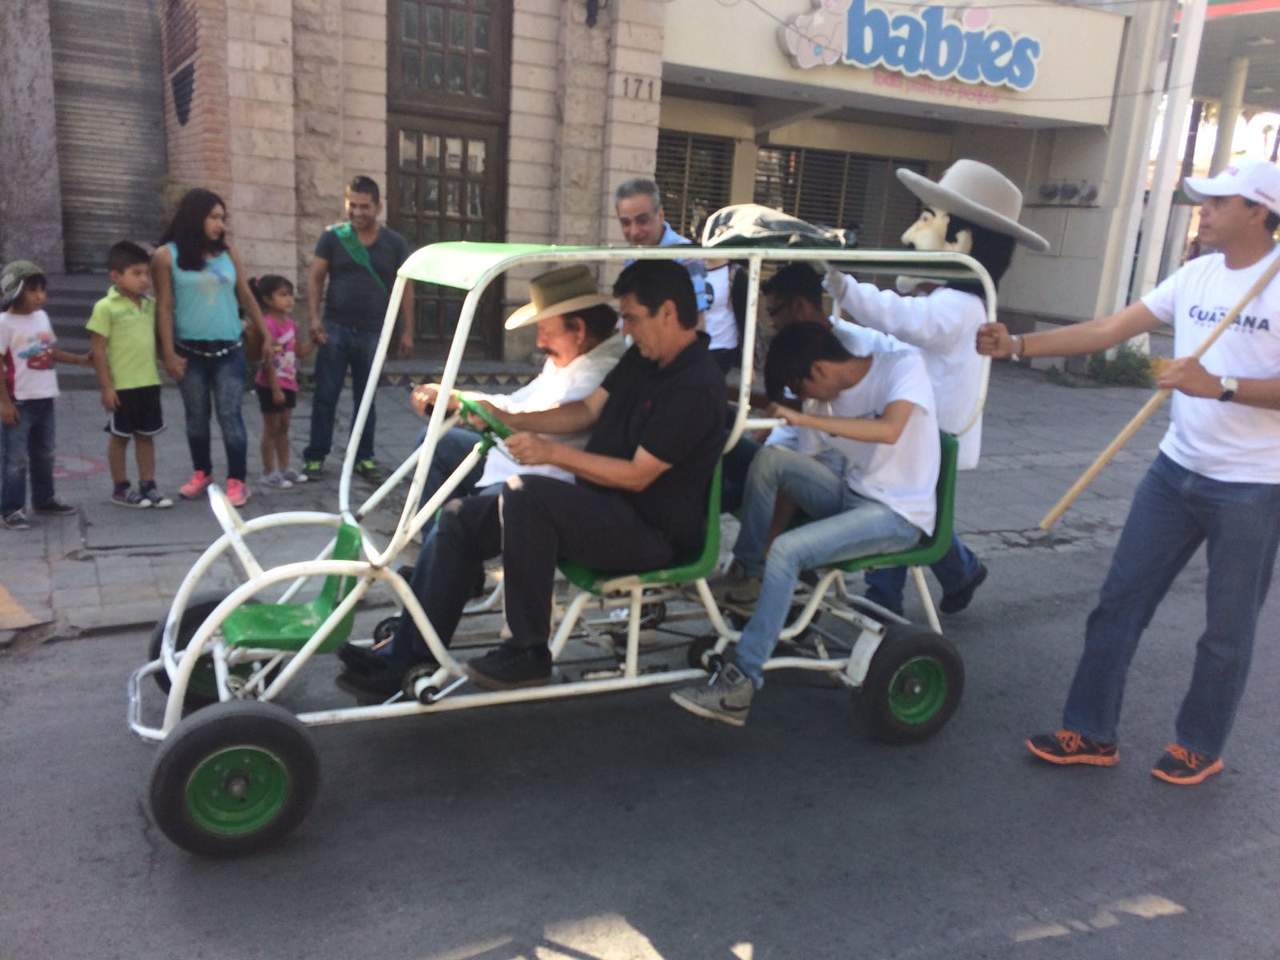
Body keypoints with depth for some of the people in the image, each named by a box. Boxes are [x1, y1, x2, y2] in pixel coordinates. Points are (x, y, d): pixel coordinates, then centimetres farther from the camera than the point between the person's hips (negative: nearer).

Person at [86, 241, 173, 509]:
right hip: (121, 386, -6)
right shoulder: (106, 307, -11)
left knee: (146, 436, 12)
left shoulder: (150, 305, 7)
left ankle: (148, 485, 21)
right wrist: (106, 386, -13)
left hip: (149, 383, 6)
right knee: (119, 437, 8)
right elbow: (98, 349, -11)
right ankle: (120, 488, 18)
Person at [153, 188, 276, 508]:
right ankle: (201, 473, 27)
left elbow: (246, 297, 12)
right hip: (190, 351, -1)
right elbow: (165, 307, -3)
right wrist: (169, 353, -7)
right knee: (197, 415, 10)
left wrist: (265, 334, 11)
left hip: (229, 350, 1)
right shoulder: (167, 256, -2)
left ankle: (237, 481, 2)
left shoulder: (227, 253, 6)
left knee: (229, 414, -3)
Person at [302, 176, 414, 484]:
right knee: (325, 396, 2)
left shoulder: (394, 243, 3)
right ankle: (315, 455, 10)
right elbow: (315, 277, 2)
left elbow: (405, 287, 6)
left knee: (366, 398, 9)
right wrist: (314, 317, -10)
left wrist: (407, 331, 2)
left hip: (373, 332, 1)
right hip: (335, 328, -1)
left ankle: (363, 458, 17)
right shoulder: (333, 236, 1)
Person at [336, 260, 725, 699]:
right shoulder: (642, 359, 11)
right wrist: (509, 419, -3)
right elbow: (586, 411, 10)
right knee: (460, 518, -1)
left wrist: (553, 452, -20)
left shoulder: (696, 386, -19)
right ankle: (402, 658, 0)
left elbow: (637, 475, -20)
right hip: (601, 508, 10)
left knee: (525, 493, -33)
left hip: (652, 532, -9)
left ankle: (528, 654, -18)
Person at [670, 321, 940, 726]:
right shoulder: (823, 399, 6)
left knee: (786, 551, -26)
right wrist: (763, 549, 1)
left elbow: (888, 430, -31)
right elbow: (796, 477, 7)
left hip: (899, 515, -7)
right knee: (771, 459, -15)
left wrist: (803, 418, -32)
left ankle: (739, 683, -22)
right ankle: (748, 574, -1)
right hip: (850, 497, 7)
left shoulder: (904, 365, -11)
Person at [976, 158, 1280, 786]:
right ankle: (1091, 733, 19)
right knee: (1120, 602, 7)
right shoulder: (1197, 274, 5)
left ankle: (1199, 746, 30)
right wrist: (1017, 345, -4)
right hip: (1176, 470, 6)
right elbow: (1108, 329, 3)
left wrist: (1220, 386, -31)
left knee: (1227, 630, 10)